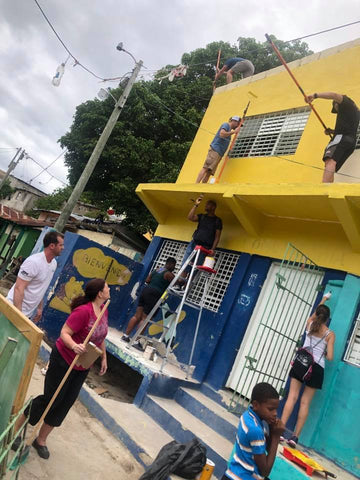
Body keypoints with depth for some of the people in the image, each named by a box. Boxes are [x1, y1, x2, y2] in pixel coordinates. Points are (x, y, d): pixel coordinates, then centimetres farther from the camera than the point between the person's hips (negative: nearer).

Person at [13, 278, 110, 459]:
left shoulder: (104, 310, -1)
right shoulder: (83, 311, -27)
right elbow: (64, 333, -25)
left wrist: (103, 358, 15)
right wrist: (74, 346, -44)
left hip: (83, 367, 7)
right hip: (63, 361, -7)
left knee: (65, 404, 12)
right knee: (50, 399, 2)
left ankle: (41, 440, 30)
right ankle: (16, 429, 26)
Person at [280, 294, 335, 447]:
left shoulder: (309, 324, 7)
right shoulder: (330, 334, -1)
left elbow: (315, 312, 29)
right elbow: (330, 357, -6)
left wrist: (324, 299, 45)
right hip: (316, 368, -2)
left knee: (292, 397, 2)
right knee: (305, 403, 5)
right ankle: (295, 437, 6)